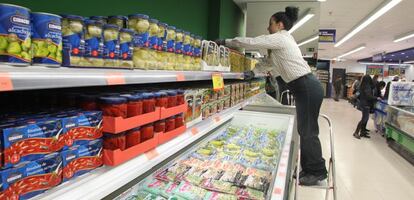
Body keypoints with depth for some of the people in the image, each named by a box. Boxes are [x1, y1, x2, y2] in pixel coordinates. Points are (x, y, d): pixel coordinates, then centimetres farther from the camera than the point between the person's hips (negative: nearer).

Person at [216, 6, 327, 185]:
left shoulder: (279, 38, -11)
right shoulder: (283, 40, 19)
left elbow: (251, 42, -11)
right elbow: (272, 63, 26)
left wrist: (226, 42, -1)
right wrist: (254, 72, 20)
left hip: (308, 88, -10)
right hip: (305, 88, 10)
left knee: (309, 132, -2)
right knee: (304, 130, 13)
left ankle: (318, 172, 11)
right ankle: (308, 169, 23)